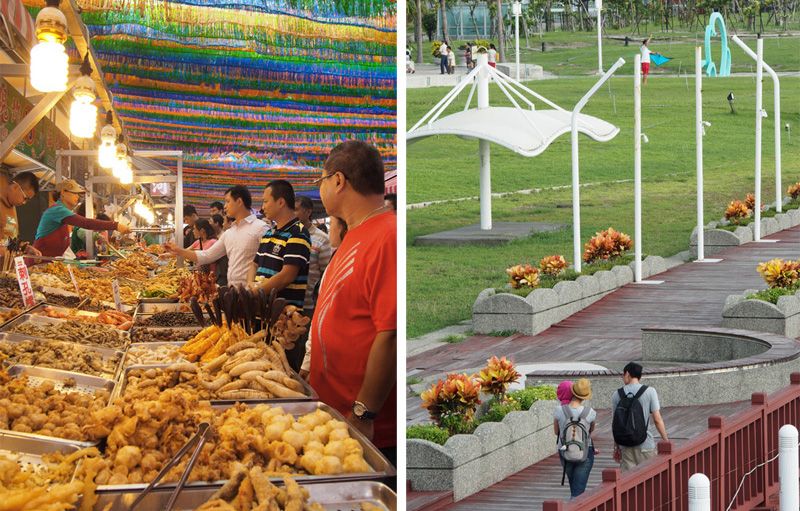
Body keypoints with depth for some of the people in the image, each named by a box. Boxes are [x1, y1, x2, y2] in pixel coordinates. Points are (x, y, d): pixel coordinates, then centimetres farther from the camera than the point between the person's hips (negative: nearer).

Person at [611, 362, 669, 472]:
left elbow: (615, 423, 5)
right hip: (645, 444, -2)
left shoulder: (617, 395, 2)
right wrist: (666, 441, 3)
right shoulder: (649, 391, -4)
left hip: (625, 446, 2)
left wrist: (616, 447, 12)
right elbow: (657, 419, -6)